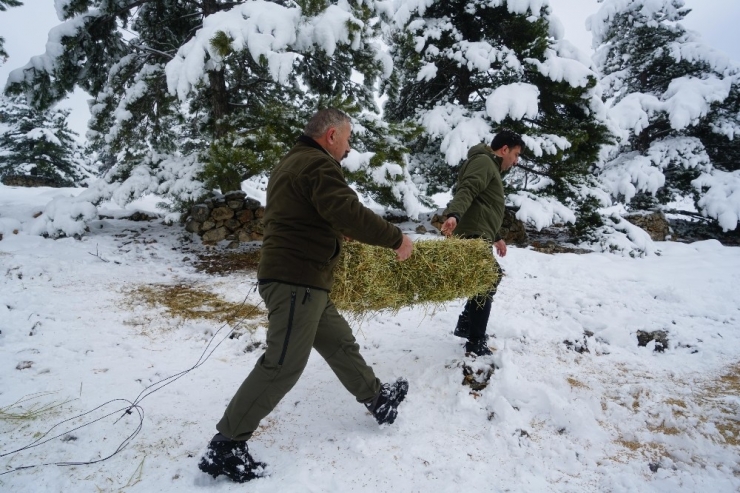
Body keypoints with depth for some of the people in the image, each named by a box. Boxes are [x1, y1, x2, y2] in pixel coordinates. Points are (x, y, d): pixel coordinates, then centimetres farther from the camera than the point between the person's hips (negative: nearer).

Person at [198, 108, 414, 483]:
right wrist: (396, 238, -17)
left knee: (339, 343, 19)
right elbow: (348, 213, -26)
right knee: (282, 366, -7)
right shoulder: (318, 164, -13)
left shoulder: (293, 162, 20)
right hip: (296, 280, -11)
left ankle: (377, 399, 33)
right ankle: (225, 446, 2)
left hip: (296, 277, 11)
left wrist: (338, 235, 28)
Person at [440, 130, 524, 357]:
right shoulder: (483, 161, -5)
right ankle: (476, 343, 1)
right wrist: (453, 215, -42)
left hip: (477, 235, 11)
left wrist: (496, 238, 35)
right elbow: (466, 191, -24)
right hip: (472, 235, -11)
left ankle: (466, 324, 30)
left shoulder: (491, 167, 28)